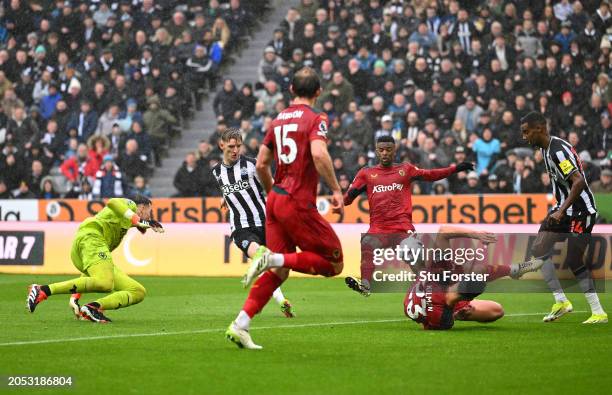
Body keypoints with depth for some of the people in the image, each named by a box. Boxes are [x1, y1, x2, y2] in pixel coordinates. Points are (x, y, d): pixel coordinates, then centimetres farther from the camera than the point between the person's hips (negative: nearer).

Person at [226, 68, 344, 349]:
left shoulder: (278, 120, 15)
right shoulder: (315, 119, -6)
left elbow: (261, 164, 17)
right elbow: (319, 154, -24)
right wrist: (336, 189, -17)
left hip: (275, 199, 8)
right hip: (299, 204, -8)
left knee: (279, 272, 12)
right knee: (334, 263, 2)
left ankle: (239, 326, 3)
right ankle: (272, 259, -14)